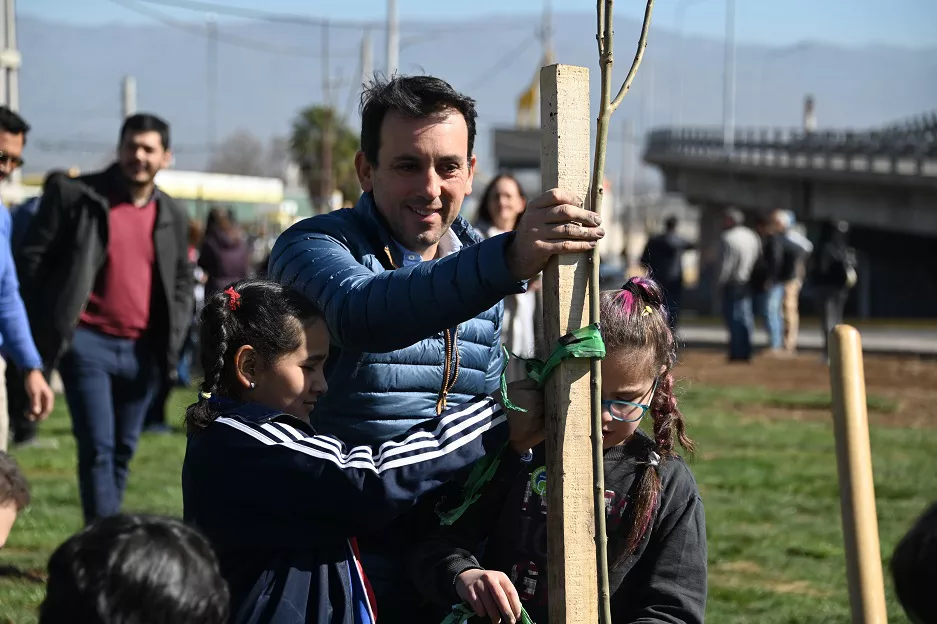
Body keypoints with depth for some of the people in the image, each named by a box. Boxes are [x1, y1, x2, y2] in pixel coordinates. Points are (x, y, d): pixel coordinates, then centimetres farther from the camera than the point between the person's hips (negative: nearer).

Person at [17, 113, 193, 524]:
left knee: (123, 449, 10)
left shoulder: (172, 216, 12)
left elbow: (181, 281, 20)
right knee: (97, 446, -11)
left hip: (143, 351, 5)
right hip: (87, 344, -5)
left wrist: (173, 337, 6)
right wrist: (45, 328, -7)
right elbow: (32, 258, -2)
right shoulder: (74, 195, -3)